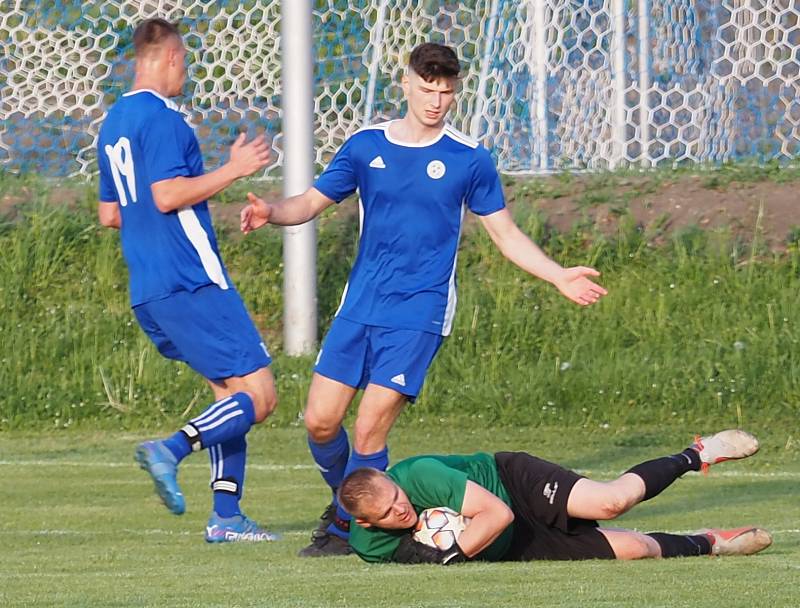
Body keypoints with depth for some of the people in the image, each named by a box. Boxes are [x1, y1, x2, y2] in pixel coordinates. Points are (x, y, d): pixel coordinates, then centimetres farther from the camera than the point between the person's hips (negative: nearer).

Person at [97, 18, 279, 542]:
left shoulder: (115, 122, 18)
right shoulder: (161, 116, -10)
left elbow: (110, 214, 24)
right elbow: (167, 194, -20)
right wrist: (233, 170, -11)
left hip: (150, 292, 9)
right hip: (193, 282, -9)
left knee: (231, 395, 14)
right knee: (259, 396, -9)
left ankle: (227, 516, 7)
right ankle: (174, 449, -26)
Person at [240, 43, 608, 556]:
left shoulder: (469, 159, -1)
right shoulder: (366, 146, 6)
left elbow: (506, 234, 7)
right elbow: (311, 203, 9)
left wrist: (559, 277, -2)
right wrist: (271, 213, -12)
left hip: (419, 312, -3)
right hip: (359, 305, 3)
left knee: (370, 429, -11)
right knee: (320, 420, -2)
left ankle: (345, 526, 7)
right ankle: (346, 498, 26)